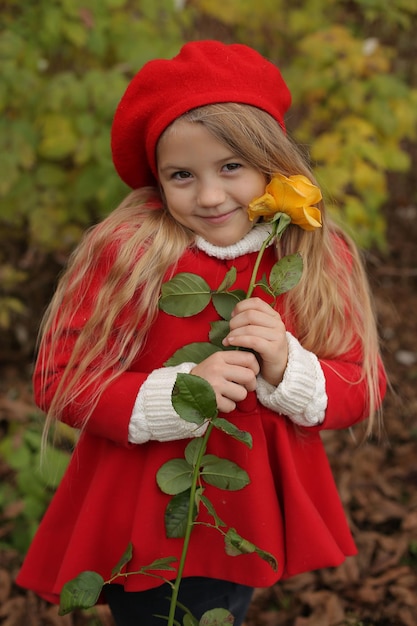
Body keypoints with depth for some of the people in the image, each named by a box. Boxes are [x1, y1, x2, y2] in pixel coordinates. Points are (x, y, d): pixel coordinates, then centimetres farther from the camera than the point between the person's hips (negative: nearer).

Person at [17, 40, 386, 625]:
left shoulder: (323, 257, -7)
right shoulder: (124, 251, -17)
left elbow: (364, 390, -2)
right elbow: (58, 380, -15)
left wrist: (288, 369, -23)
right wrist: (179, 394, -28)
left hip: (256, 519, 4)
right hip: (142, 525, -3)